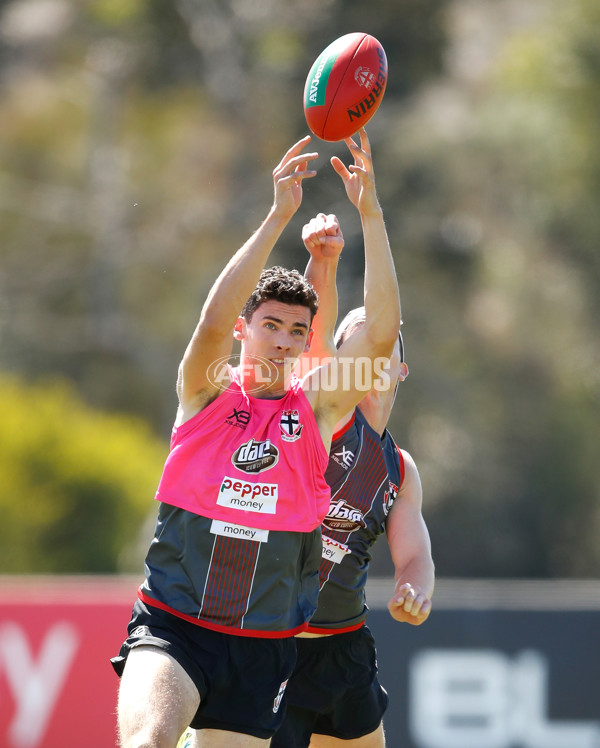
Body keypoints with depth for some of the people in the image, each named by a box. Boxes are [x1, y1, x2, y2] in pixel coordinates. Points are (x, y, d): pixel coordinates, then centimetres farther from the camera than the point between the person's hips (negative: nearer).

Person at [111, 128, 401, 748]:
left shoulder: (317, 406, 5)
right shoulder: (207, 392, 0)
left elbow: (382, 331, -8)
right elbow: (214, 319, -20)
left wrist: (369, 212, -14)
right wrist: (279, 217, -26)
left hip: (262, 649, 3)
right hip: (172, 627, -3)